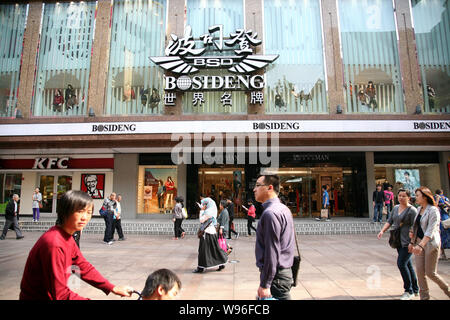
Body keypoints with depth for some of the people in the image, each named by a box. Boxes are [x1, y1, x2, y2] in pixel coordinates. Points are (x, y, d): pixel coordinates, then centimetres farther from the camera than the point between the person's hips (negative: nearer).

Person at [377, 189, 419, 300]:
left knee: (401, 263, -10)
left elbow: (414, 227, -14)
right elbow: (390, 221, 15)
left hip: (407, 242, -7)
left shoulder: (412, 210, -10)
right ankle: (415, 289, 27)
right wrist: (382, 231, 2)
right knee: (408, 264, 14)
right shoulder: (395, 208, 11)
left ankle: (409, 291, 5)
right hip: (399, 241, 7)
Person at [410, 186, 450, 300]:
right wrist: (412, 242, 16)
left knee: (430, 272, 0)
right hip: (419, 242, 7)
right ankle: (424, 296, 15)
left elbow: (430, 231, -24)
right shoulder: (419, 209, 10)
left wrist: (421, 245, -32)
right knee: (420, 271, 4)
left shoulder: (433, 210, -15)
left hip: (430, 243, -7)